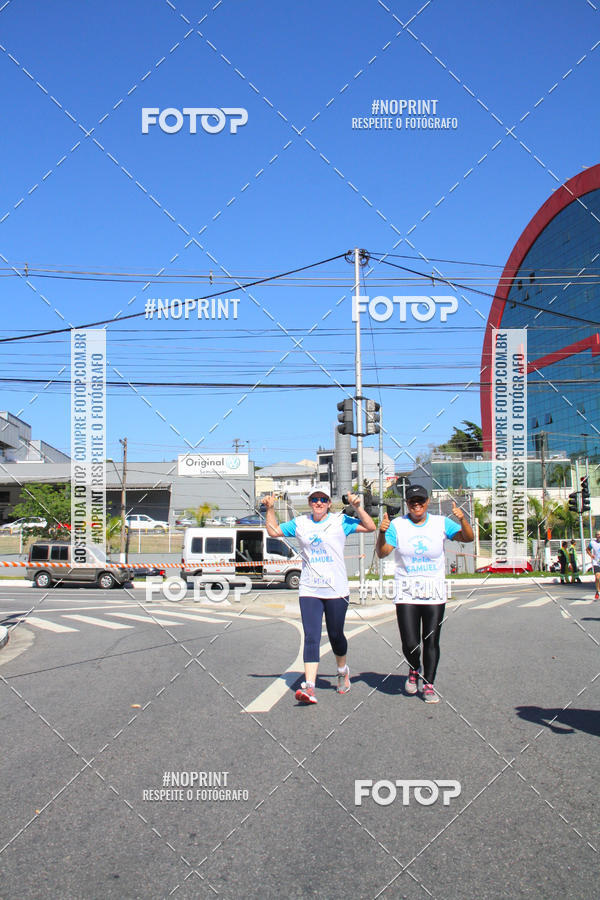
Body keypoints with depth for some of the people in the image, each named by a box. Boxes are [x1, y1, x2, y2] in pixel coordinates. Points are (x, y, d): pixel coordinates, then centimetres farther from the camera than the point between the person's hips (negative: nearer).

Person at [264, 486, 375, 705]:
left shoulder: (340, 521, 2)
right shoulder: (300, 523, 9)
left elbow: (370, 527, -5)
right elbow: (274, 531, 19)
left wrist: (357, 507, -15)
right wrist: (270, 509, 9)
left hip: (336, 590, -1)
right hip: (309, 590, 1)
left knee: (336, 635, 9)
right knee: (311, 638, -8)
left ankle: (342, 671, 37)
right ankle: (309, 687, -14)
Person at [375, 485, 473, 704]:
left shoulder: (440, 523, 3)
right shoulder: (397, 525, 0)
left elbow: (468, 538, -4)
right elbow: (381, 553, -7)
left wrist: (462, 520, -23)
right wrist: (382, 533, -25)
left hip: (435, 594, 1)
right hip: (406, 594, -1)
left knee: (431, 641, 4)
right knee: (410, 643, -5)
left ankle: (428, 684, 18)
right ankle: (414, 670, 27)